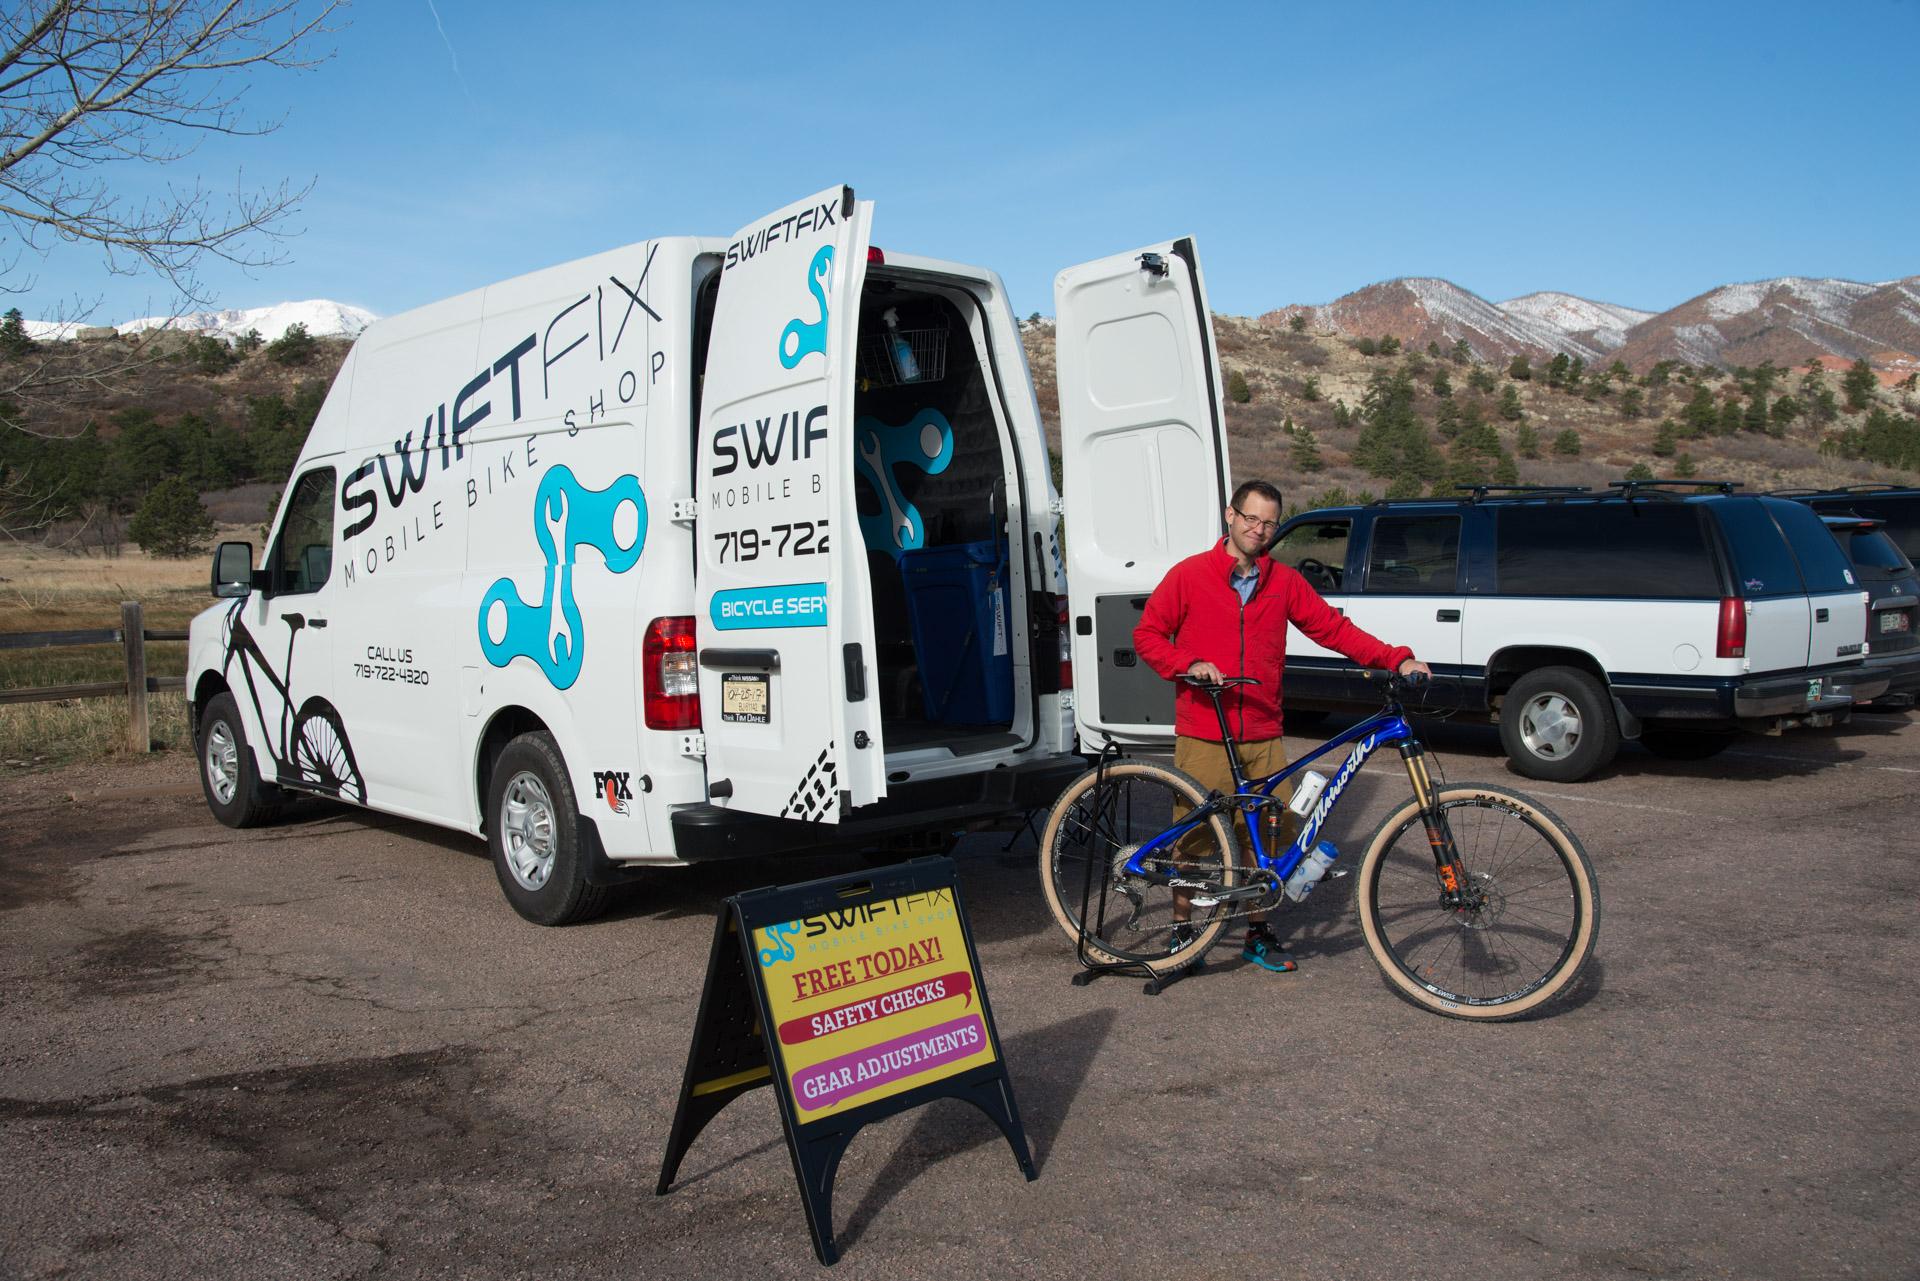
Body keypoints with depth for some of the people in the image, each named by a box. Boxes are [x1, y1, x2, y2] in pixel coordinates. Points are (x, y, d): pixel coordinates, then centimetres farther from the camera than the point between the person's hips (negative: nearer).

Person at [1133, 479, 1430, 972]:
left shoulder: (1284, 582, 9)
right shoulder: (1189, 575, 0)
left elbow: (1332, 627, 6)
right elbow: (1147, 634, 3)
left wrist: (1395, 659, -4)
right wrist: (1190, 665, -13)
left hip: (1263, 740, 3)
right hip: (1202, 739, -3)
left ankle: (1259, 932, 21)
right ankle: (1183, 927, 21)